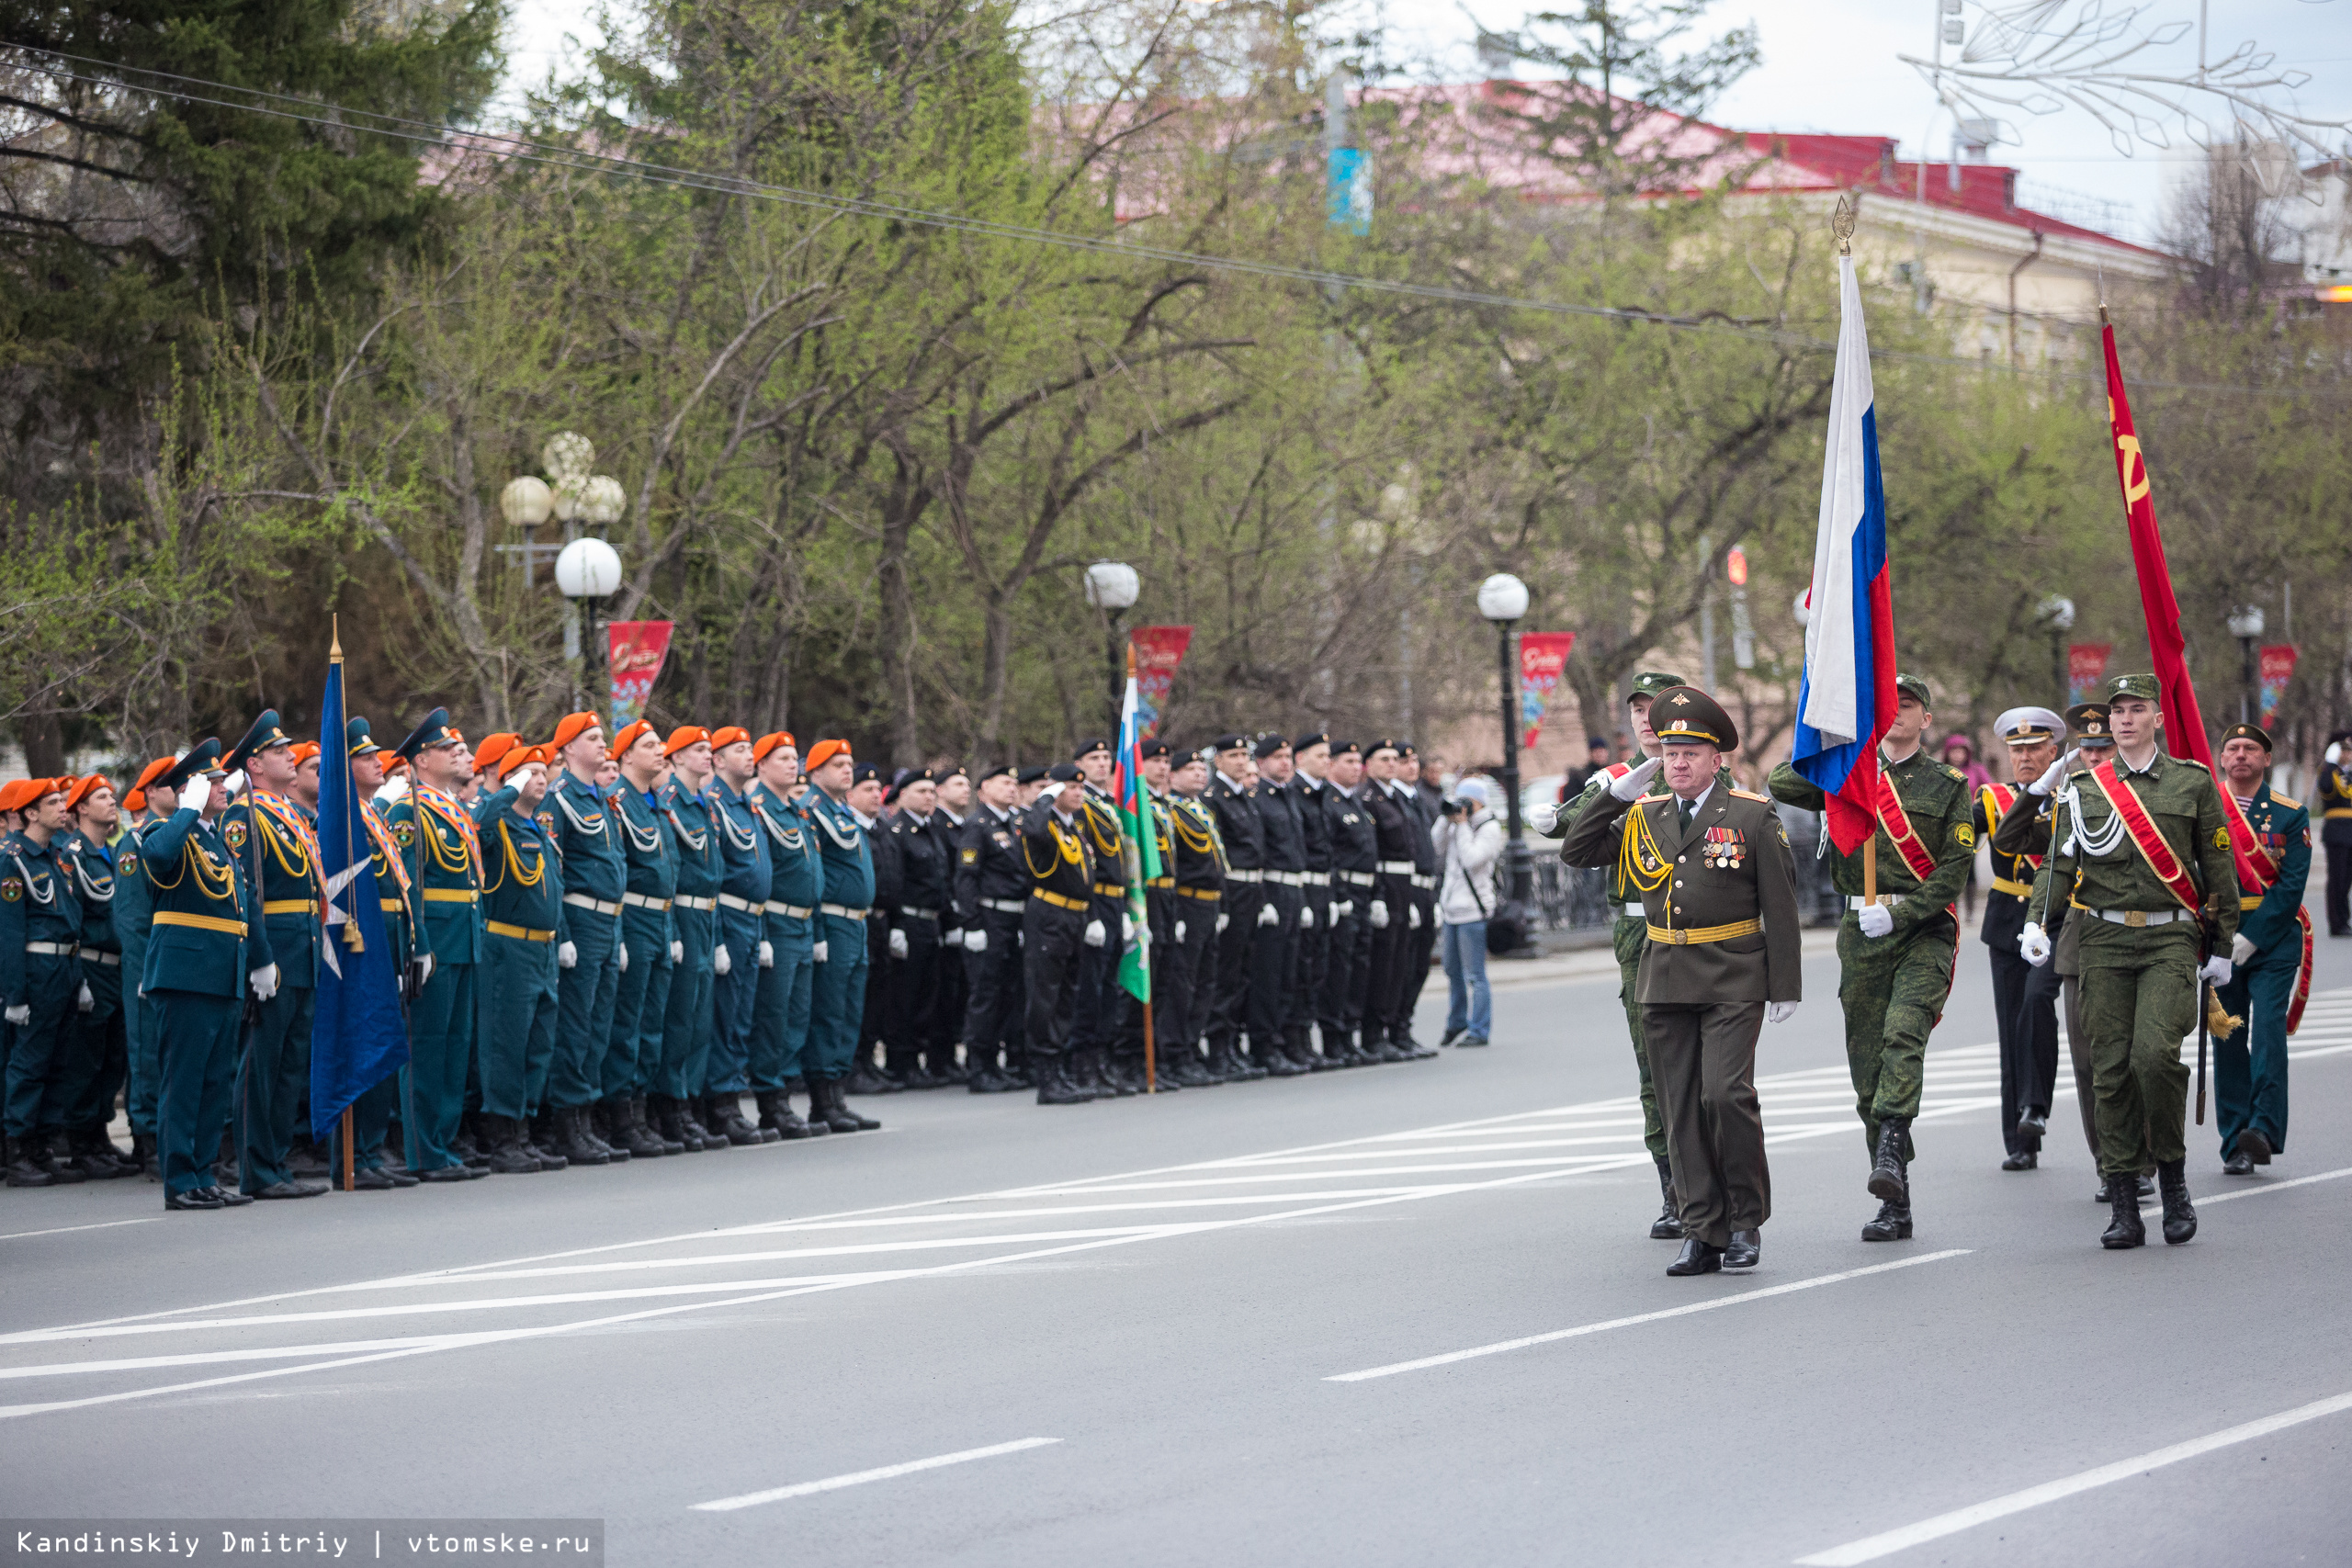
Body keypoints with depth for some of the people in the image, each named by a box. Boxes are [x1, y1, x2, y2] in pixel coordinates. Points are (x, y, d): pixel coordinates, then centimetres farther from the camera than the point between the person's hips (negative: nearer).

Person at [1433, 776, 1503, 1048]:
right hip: (1451, 908, 8)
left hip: (1473, 910, -8)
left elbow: (1471, 859, -18)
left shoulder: (1489, 828, -7)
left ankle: (1479, 1031, -2)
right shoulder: (1457, 825, 13)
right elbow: (1437, 854, 6)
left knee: (1474, 974, -6)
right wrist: (1447, 821, 0)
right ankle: (1456, 1024, 27)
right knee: (1453, 971, 16)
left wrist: (1462, 825, -12)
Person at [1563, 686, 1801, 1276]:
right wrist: (1618, 791, 1)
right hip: (1664, 980, 5)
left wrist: (1785, 986, -5)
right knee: (1680, 1111, 4)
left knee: (1725, 1094, -16)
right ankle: (1702, 1231, 9)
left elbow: (1780, 907, -1)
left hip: (1732, 983, -5)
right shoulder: (1644, 817, 11)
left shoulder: (1753, 816, -1)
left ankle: (1746, 1220, 0)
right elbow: (1576, 851, 9)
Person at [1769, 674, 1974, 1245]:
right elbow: (1783, 785, -4)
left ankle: (1890, 1152, -37)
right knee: (1867, 1063, 1)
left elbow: (1956, 866, -2)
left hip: (1924, 930, -3)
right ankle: (1895, 1205, 7)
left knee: (1903, 1032, -28)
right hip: (1861, 934, 3)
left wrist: (1898, 915, -13)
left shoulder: (1948, 786, 5)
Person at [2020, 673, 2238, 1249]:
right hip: (2105, 941, 2)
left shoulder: (2193, 782, 6)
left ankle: (2173, 1171, 2)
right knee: (2112, 1069, -1)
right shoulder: (2083, 788, 9)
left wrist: (2222, 947, 9)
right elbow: (2060, 862, 5)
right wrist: (2037, 922, -11)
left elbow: (2219, 867, 10)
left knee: (2155, 1053, -20)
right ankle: (2124, 1213, 3)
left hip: (2170, 940, -2)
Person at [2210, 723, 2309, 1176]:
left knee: (2268, 1031, -16)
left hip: (2274, 941, -2)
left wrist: (2251, 938, -15)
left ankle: (2264, 1129, -18)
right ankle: (2236, 1145, 6)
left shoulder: (2291, 815, 1)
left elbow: (2291, 885, -7)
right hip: (2221, 945, 2)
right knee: (2228, 1041, 2)